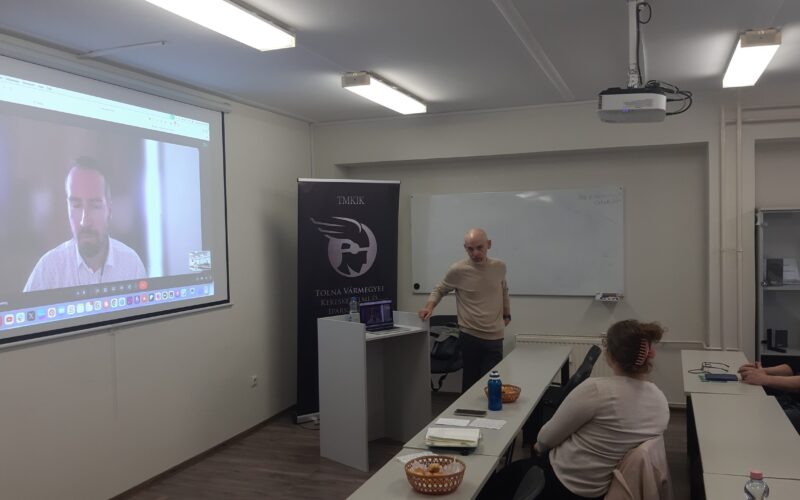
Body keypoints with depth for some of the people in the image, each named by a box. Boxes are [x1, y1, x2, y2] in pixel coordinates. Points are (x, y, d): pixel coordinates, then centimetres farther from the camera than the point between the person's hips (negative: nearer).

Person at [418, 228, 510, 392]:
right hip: (470, 337, -3)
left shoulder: (499, 267, 3)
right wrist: (429, 306, -10)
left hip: (495, 338, 3)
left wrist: (507, 314, 24)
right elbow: (440, 290, 7)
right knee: (470, 384, 4)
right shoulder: (457, 270, -9)